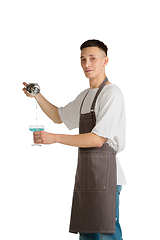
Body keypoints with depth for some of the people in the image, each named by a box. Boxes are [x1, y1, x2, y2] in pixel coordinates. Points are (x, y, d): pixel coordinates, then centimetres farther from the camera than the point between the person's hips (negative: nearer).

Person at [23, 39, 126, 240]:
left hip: (104, 171, -9)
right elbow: (59, 116, 35)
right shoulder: (85, 96, 19)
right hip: (85, 172, 9)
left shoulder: (111, 93, -9)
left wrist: (54, 138, -17)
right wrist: (37, 96, 18)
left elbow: (98, 139, -16)